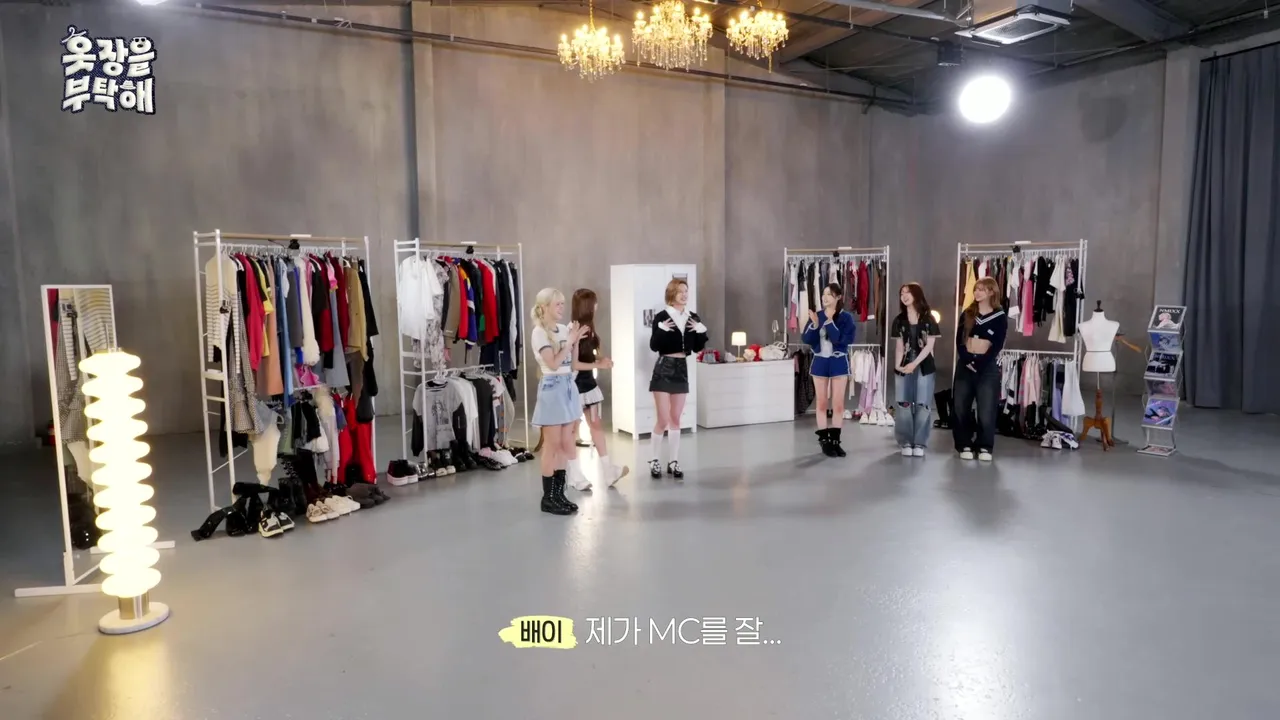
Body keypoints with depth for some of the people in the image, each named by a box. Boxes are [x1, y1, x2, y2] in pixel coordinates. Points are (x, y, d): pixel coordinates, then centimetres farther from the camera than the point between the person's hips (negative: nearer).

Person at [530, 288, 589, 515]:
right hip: (552, 388, -7)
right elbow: (553, 363, -18)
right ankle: (548, 497, 6)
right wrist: (569, 341, -15)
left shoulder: (564, 329, 9)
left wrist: (576, 340, 1)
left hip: (568, 386, 7)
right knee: (552, 446, -3)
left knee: (565, 445, 9)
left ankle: (559, 493, 18)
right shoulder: (539, 332, -10)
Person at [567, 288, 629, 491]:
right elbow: (573, 364, -21)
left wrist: (602, 359, -3)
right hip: (574, 385, -8)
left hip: (589, 382, 8)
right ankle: (575, 474, 14)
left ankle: (607, 470, 10)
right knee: (573, 429, 4)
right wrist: (598, 365, -17)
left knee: (597, 425, 7)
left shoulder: (588, 328, 6)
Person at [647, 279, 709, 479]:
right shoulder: (662, 317, -8)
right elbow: (653, 346, -11)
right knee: (663, 419, -4)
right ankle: (654, 461, 11)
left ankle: (673, 462, 18)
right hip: (664, 368, -5)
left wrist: (702, 331, -7)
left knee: (675, 418, 11)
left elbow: (698, 348, 9)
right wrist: (661, 331, -26)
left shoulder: (693, 318, 6)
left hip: (682, 368, 5)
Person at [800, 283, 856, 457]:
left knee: (838, 404, 3)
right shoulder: (817, 315, 1)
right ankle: (824, 441, 15)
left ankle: (835, 441, 12)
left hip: (839, 362, -2)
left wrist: (829, 321, -23)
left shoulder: (846, 317, -7)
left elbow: (842, 340, -20)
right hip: (820, 362, 2)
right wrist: (815, 324, -20)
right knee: (822, 403, 7)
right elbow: (806, 339, -4)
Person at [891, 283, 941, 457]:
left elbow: (929, 345, -4)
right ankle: (906, 443, 7)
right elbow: (900, 346, 8)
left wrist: (914, 364, -13)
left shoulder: (928, 319, 0)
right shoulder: (899, 320, 9)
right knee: (904, 405, -1)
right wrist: (898, 364, -8)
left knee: (923, 405, -3)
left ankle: (920, 443, 3)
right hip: (904, 366, 3)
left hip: (924, 366, -2)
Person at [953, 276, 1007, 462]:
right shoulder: (967, 314, 9)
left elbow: (997, 346, -6)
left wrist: (979, 363, -15)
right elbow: (959, 340, 2)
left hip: (987, 367, -3)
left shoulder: (1000, 317, 0)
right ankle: (964, 445, 12)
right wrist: (966, 360, -13)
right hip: (965, 365, 3)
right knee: (961, 408, 2)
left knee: (986, 410, -4)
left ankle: (985, 446, 7)